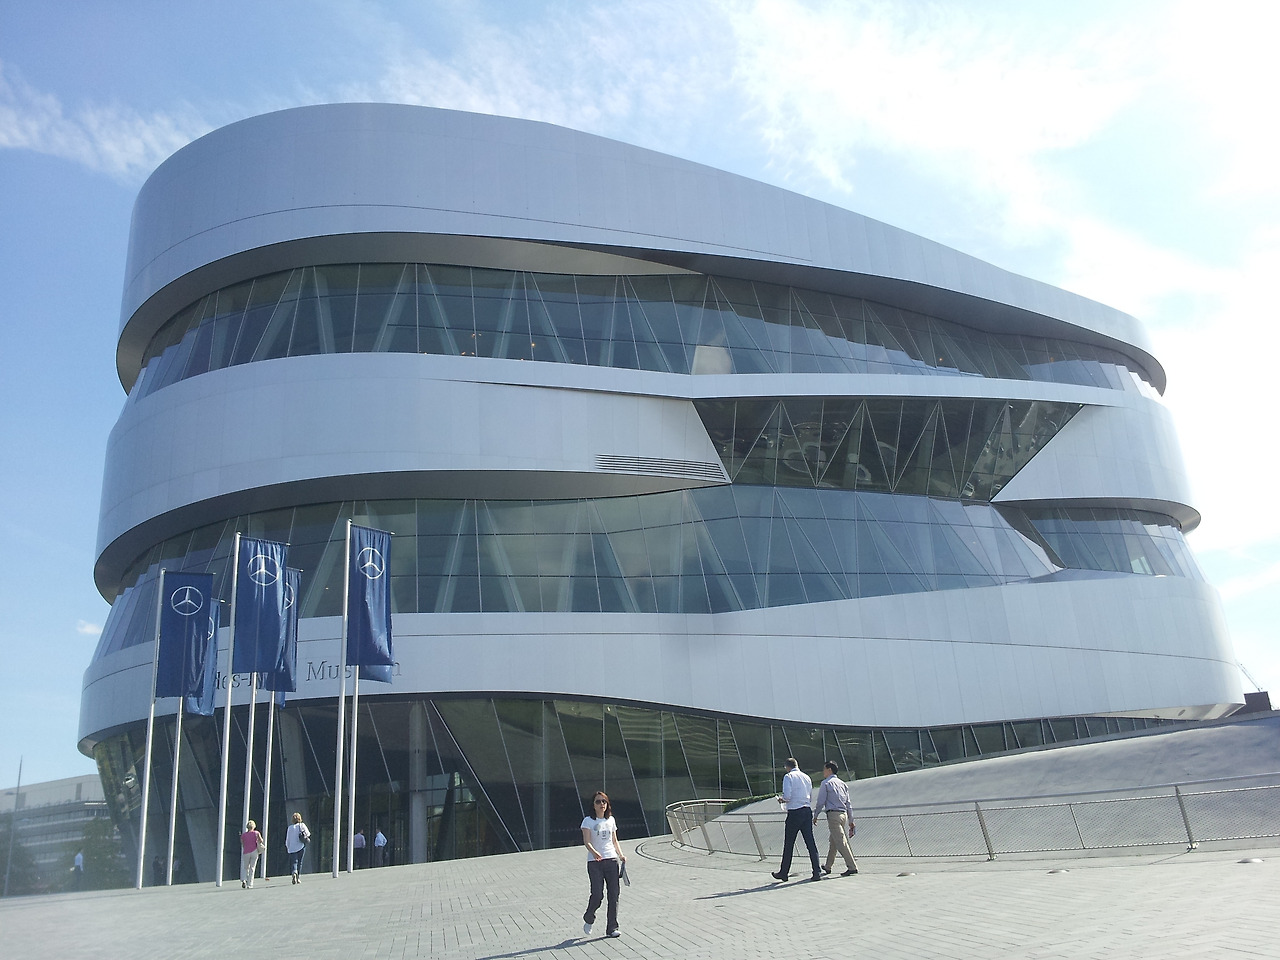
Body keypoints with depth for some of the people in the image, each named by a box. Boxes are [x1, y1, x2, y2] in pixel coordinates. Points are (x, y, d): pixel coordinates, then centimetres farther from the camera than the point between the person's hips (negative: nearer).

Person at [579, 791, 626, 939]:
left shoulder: (611, 820, 12)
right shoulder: (588, 821, -2)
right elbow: (586, 841, -13)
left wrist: (621, 854, 6)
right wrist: (594, 852, -32)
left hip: (612, 861, 4)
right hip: (595, 862, -4)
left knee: (614, 895, 0)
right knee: (597, 895, -9)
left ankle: (612, 928, 10)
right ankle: (588, 919, 21)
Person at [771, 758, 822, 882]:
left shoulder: (788, 777, -6)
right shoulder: (806, 777, 12)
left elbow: (787, 796, -16)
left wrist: (781, 799, 5)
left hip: (794, 813, -5)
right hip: (807, 811, 5)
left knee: (789, 844, 6)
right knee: (810, 842, 4)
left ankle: (784, 873, 15)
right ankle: (817, 872, -3)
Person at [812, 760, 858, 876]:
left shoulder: (826, 783, -4)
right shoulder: (842, 783, 17)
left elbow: (820, 801, -7)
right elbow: (848, 804, 17)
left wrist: (815, 816, 5)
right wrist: (851, 821, 20)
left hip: (833, 814, -8)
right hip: (843, 814, 8)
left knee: (841, 842, -8)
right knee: (833, 841, 17)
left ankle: (852, 867, -13)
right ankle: (828, 867, 28)